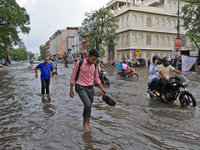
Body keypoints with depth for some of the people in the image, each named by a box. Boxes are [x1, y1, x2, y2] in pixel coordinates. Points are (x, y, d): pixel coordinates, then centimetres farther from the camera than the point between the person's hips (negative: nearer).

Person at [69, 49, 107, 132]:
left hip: (90, 88, 5)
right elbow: (73, 76, -3)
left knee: (89, 107, 8)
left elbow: (96, 78, 13)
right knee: (88, 105, -21)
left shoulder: (94, 66, 4)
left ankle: (86, 125, 26)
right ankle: (85, 122, 3)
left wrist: (102, 89, 4)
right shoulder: (79, 63, -9)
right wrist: (71, 89, -2)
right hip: (81, 88, -5)